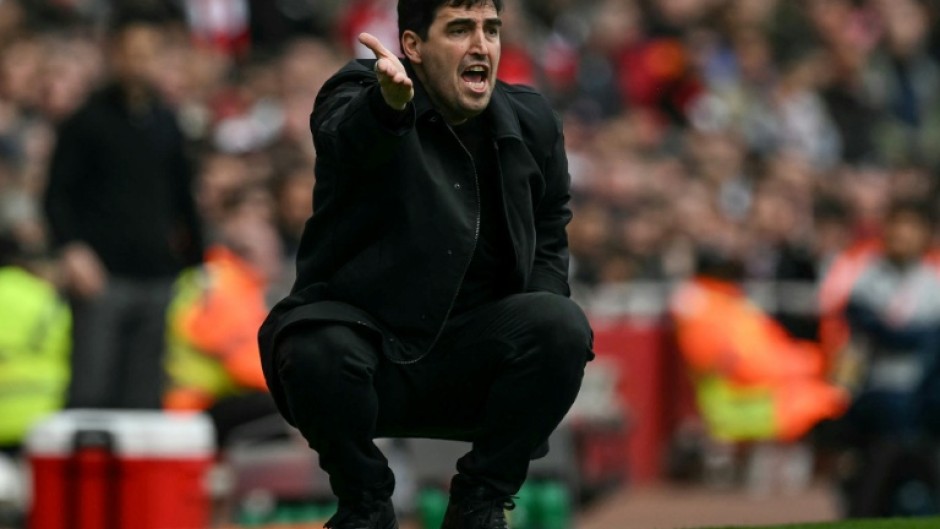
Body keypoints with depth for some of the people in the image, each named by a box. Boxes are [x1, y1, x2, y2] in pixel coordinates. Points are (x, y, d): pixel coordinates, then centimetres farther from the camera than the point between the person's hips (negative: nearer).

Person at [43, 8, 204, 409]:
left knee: (144, 398, 4)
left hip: (158, 278, 5)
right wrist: (71, 249, -18)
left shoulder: (166, 125, 15)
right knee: (91, 391, -10)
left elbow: (182, 196, 22)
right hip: (104, 276, -5)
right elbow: (58, 195, -2)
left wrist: (195, 260, 17)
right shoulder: (88, 122, 1)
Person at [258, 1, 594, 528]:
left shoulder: (533, 123, 6)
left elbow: (550, 236, 20)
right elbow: (349, 135, -34)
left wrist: (536, 328, -1)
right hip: (365, 340, -3)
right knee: (316, 351, -36)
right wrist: (390, 103, -59)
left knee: (565, 326, -24)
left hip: (465, 362, 4)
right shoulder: (358, 94, -8)